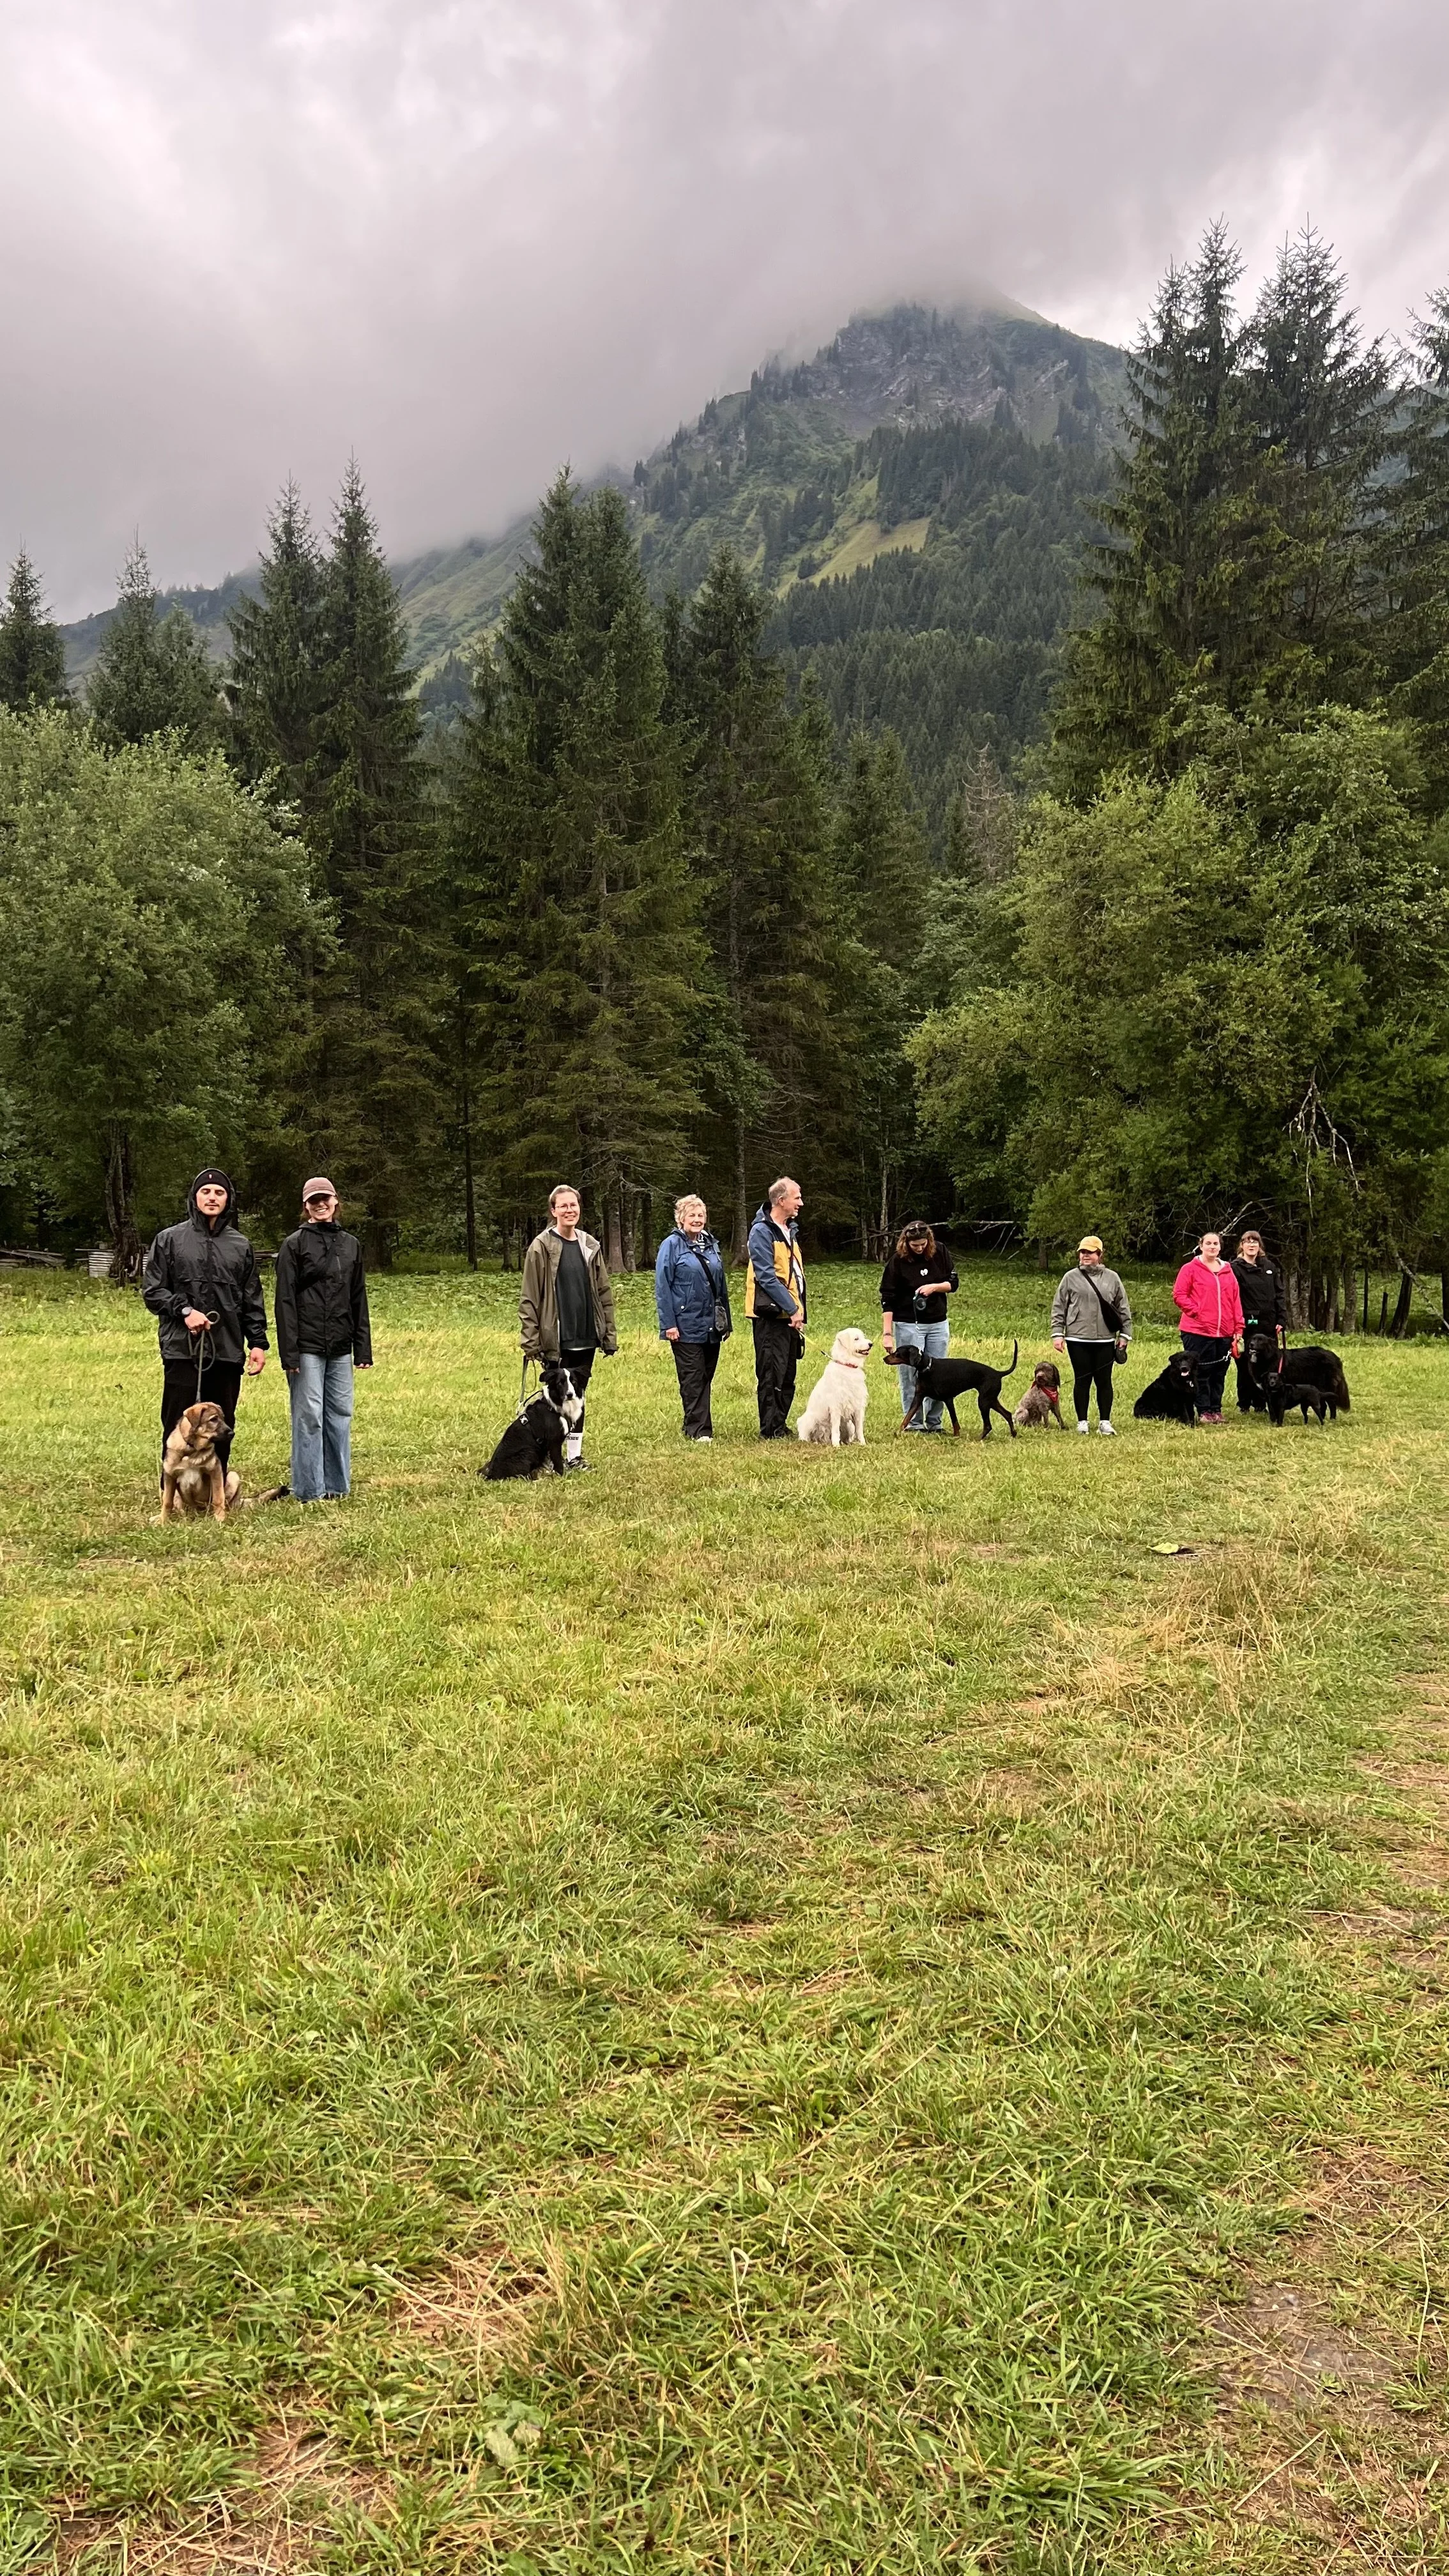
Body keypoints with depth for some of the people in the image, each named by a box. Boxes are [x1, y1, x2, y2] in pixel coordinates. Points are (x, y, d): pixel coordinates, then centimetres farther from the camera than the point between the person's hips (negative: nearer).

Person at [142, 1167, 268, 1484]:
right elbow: (152, 1291, 3)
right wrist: (185, 1310, -11)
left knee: (222, 1430, 8)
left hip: (228, 1352, 3)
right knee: (179, 1428, -2)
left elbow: (253, 1300, 15)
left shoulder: (241, 1246, 13)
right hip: (182, 1351, -3)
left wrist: (258, 1343, 8)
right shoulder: (170, 1239, 5)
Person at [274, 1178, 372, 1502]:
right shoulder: (295, 1244, -1)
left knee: (340, 1416, 7)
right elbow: (285, 1301, -6)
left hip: (340, 1348, 5)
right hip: (307, 1347, -5)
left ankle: (337, 1486, 16)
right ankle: (309, 1490, 4)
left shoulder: (351, 1245, 13)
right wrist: (289, 1352, -13)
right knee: (309, 1417, -3)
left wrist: (363, 1349, 11)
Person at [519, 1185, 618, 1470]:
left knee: (577, 1395, 10)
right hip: (556, 1339, -4)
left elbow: (604, 1293, 13)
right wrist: (531, 1340, -12)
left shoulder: (590, 1246, 10)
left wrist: (609, 1334, 9)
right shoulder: (542, 1247, -5)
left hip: (586, 1337, 5)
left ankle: (575, 1454, 17)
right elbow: (529, 1298, -6)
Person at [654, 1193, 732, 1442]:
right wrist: (669, 1324, -14)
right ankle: (698, 1429, -1)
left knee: (706, 1377, 9)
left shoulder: (711, 1244, 14)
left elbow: (722, 1285, 20)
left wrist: (726, 1321, 17)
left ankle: (695, 1426, 17)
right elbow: (662, 1287, -8)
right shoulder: (672, 1245, -4)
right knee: (693, 1379, -5)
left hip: (712, 1326, 6)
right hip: (686, 1326, -6)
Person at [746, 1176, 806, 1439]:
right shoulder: (762, 1231, -12)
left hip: (790, 1315, 9)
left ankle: (781, 1427, 20)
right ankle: (771, 1431, -2)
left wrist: (799, 1310, 15)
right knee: (772, 1375, -6)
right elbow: (767, 1277, -18)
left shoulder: (789, 1230, 17)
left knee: (788, 1376, 12)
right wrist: (792, 1309, -18)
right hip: (771, 1314, -9)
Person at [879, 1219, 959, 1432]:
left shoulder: (940, 1253, -2)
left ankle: (934, 1423, 15)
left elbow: (954, 1283, 7)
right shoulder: (897, 1261, -12)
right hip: (908, 1326, -4)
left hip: (938, 1324, 4)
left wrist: (934, 1287, -14)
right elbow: (887, 1299, -12)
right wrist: (887, 1333, -18)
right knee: (910, 1376, -3)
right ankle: (914, 1424, 4)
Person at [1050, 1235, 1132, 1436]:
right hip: (1078, 1340, -1)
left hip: (1105, 1340, 1)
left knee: (1104, 1380, 4)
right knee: (1082, 1381, 4)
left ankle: (1105, 1421, 13)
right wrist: (1057, 1334, -3)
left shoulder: (1112, 1278, 7)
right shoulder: (1071, 1278, 3)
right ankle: (1082, 1422, 14)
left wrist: (1125, 1334, 5)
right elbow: (1059, 1308, 4)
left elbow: (1123, 1309, 10)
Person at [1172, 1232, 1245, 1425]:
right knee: (1202, 1374, -1)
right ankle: (1204, 1411, 4)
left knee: (1219, 1374, 9)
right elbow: (1179, 1295, -5)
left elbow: (1236, 1301, 13)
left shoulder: (1227, 1271, 14)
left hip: (1224, 1333, 5)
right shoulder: (1190, 1269, 0)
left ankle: (1216, 1410, 17)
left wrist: (1238, 1329, 7)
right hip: (1198, 1331, -5)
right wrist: (1197, 1312, -14)